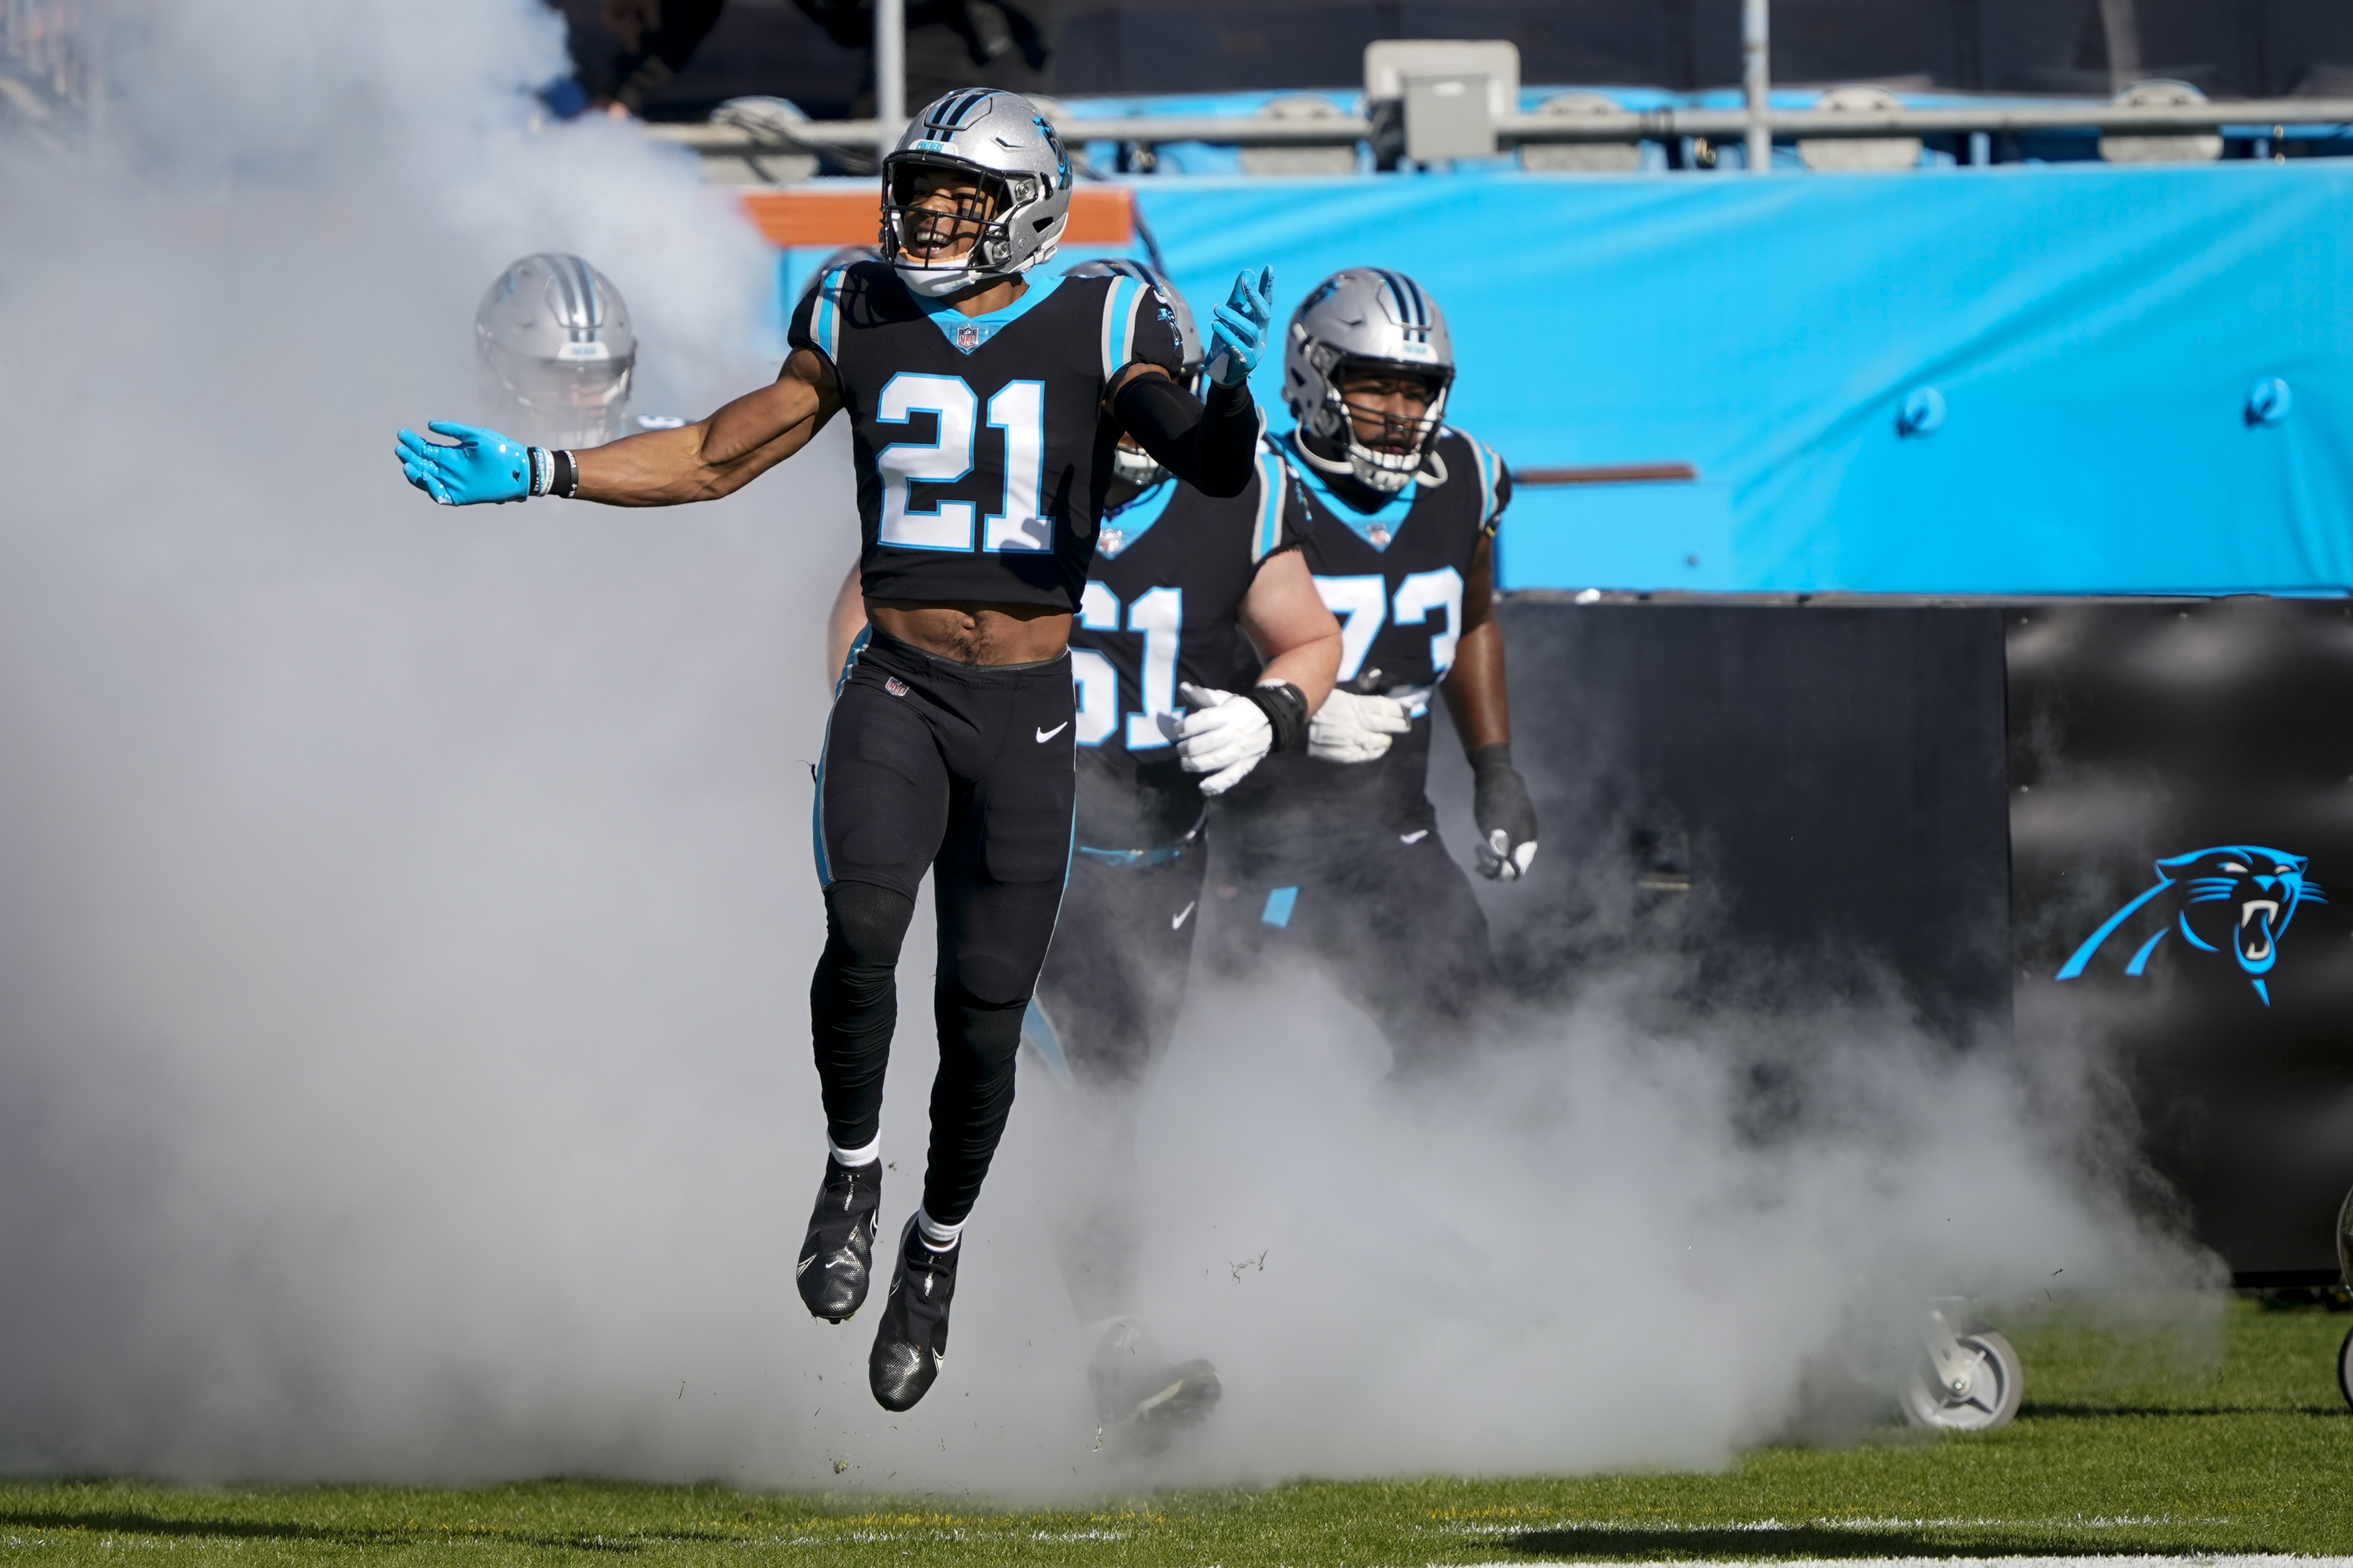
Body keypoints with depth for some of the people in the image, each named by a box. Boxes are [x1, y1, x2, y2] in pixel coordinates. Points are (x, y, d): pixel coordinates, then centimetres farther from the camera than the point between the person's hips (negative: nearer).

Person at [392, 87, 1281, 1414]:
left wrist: (1233, 389, -37)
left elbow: (1216, 470, -14)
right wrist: (535, 475, 6)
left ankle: (941, 1246, 24)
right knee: (864, 929, -25)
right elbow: (716, 458, 13)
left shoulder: (1094, 332, -3)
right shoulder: (862, 323, 4)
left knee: (986, 1009, 0)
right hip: (897, 692, 1)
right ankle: (853, 1166, -1)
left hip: (1028, 710, -1)